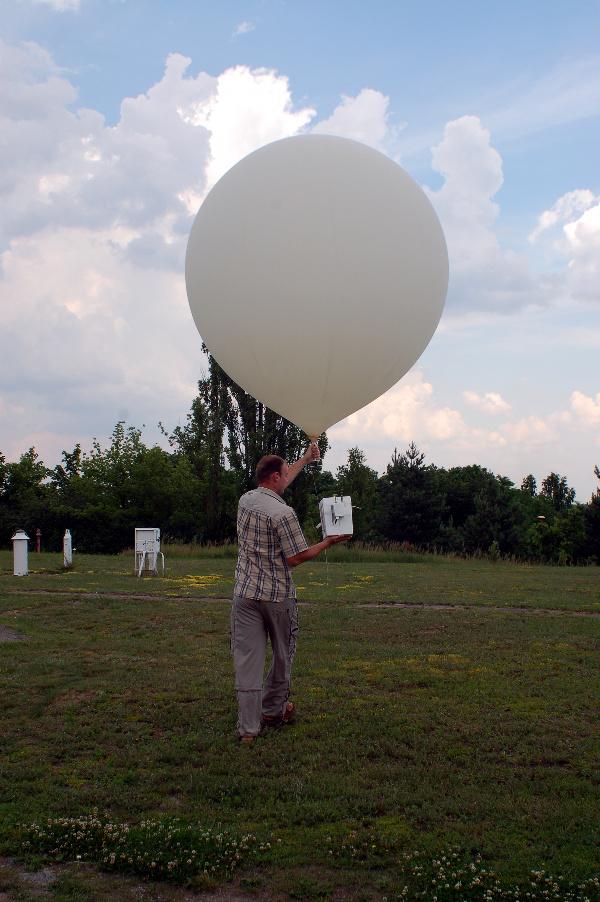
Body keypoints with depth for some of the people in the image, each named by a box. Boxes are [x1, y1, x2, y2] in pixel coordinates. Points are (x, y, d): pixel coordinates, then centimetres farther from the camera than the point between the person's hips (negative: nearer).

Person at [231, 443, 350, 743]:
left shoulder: (246, 500, 5)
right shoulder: (283, 513, -16)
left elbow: (276, 483, 24)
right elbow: (296, 558, -13)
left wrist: (305, 459, 35)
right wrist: (328, 542, -1)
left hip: (244, 593, 5)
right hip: (277, 596, -5)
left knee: (247, 658, 0)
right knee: (282, 654, 17)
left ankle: (248, 727, 0)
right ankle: (273, 710, 30)